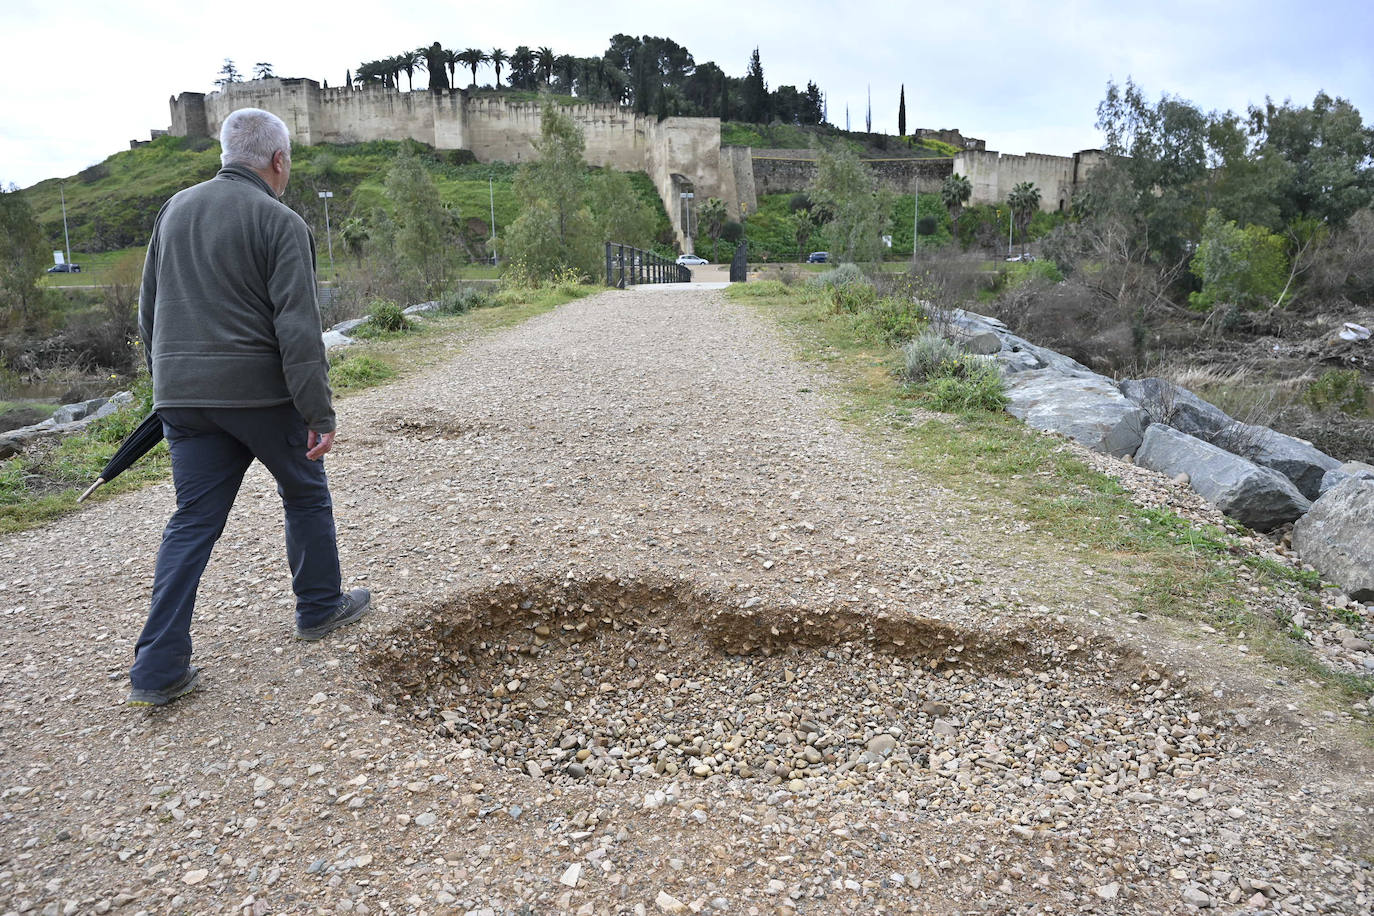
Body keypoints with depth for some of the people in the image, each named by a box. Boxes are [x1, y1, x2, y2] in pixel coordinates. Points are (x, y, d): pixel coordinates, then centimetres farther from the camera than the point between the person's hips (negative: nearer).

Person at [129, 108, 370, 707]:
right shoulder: (280, 223, -10)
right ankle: (320, 609, 30)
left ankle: (158, 670, 7)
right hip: (261, 392, -5)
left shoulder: (175, 210, 11)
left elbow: (149, 311, 16)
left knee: (193, 521, 9)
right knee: (306, 495, 16)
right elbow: (297, 329, -17)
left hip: (183, 397, 6)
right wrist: (319, 415, -15)